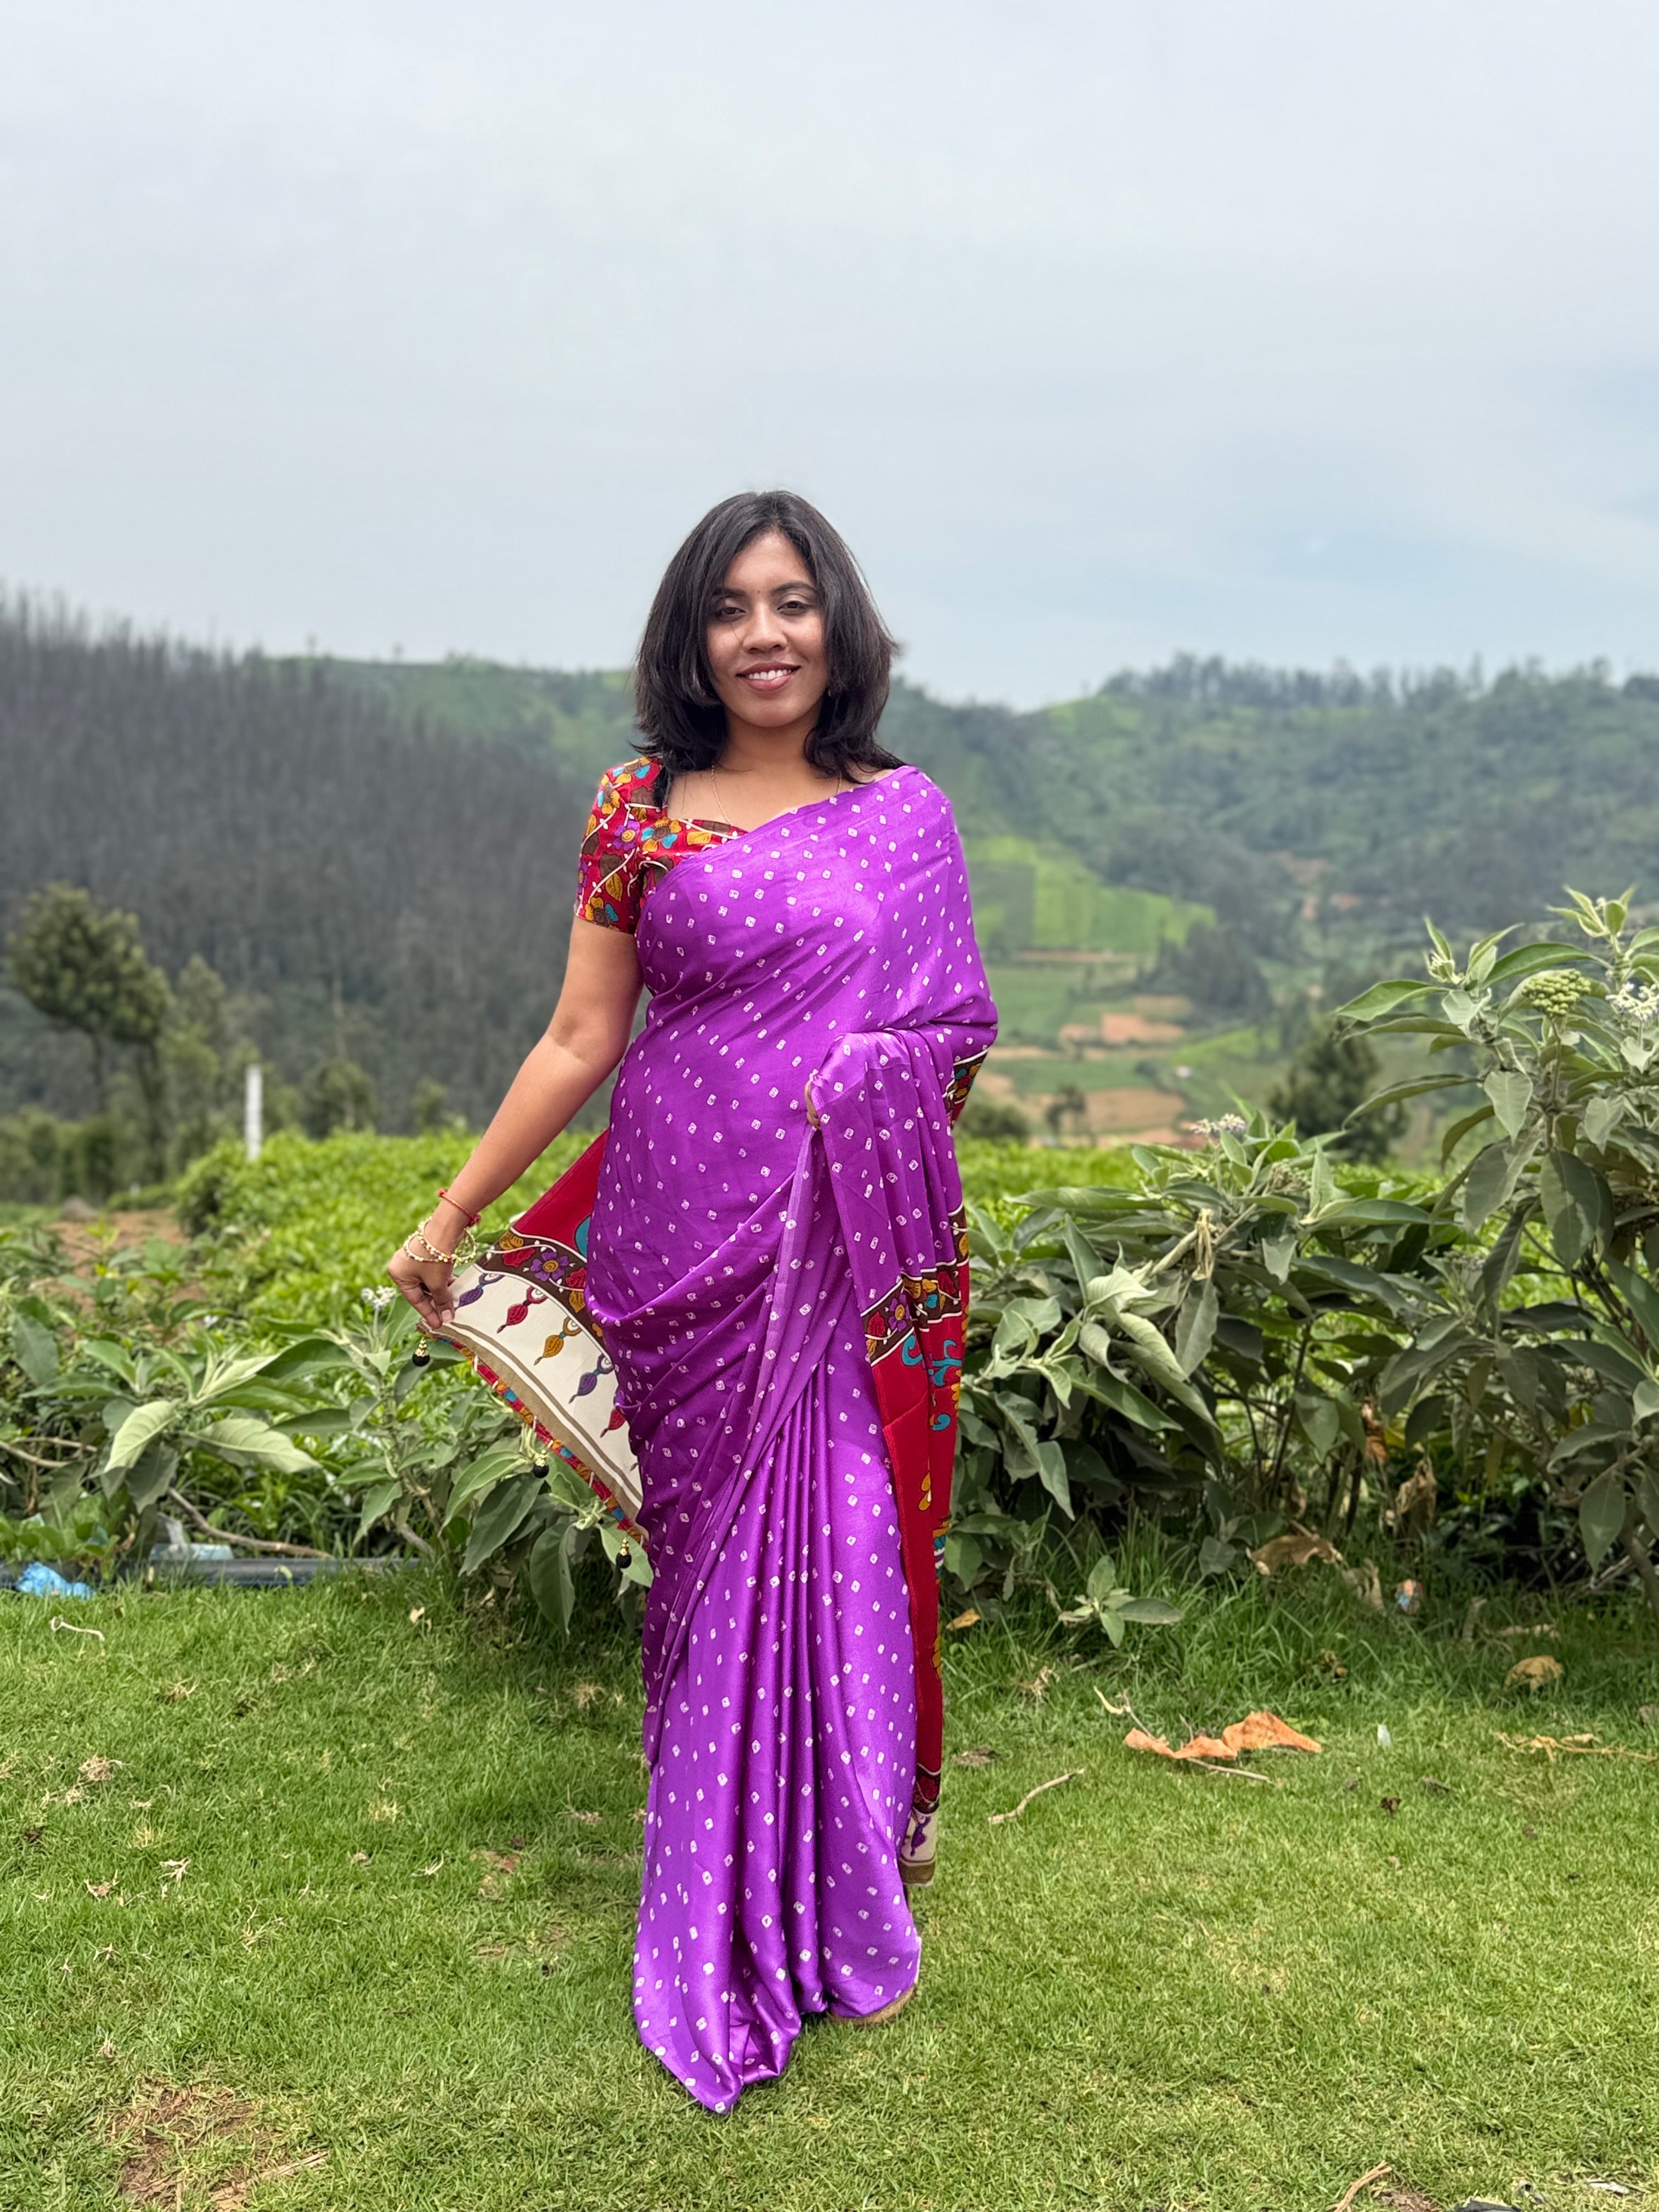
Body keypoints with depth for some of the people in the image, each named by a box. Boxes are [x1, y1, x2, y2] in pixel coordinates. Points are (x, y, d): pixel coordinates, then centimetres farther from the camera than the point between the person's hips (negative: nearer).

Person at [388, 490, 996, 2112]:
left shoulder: (904, 817, 7)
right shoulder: (639, 812, 3)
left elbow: (950, 1037, 13)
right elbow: (579, 1040, 4)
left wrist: (860, 1088, -4)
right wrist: (450, 1216, 3)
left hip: (849, 1252, 1)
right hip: (687, 1243, -1)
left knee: (851, 1541, 4)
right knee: (712, 1548, 5)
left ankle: (854, 1856, 26)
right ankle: (724, 1900, 22)